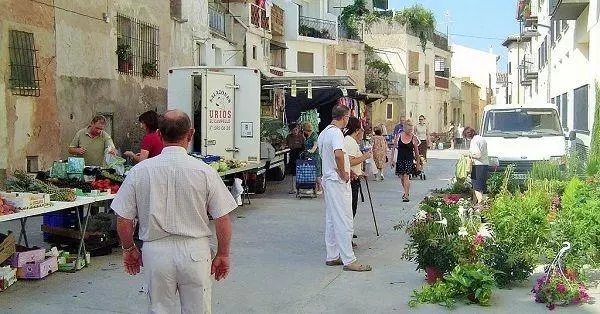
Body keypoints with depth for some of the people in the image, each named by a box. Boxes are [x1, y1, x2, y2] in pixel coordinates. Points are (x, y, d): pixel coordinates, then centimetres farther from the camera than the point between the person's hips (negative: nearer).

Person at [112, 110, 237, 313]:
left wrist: (129, 249, 16)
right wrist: (222, 255, 8)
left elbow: (123, 219, 0)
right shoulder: (204, 171, -9)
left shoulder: (139, 171, -5)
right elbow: (222, 220, -6)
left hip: (156, 251, 1)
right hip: (195, 251, -1)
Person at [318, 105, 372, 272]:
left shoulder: (323, 133, 15)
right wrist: (343, 173, -21)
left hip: (328, 179, 10)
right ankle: (349, 260, -5)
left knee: (331, 220, 14)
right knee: (344, 221, -7)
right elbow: (338, 154, -35)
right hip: (338, 182, -10)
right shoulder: (336, 133, -17)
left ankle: (332, 256, 21)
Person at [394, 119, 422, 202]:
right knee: (401, 177, 9)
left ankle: (407, 196, -12)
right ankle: (406, 192, 33)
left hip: (409, 159, -3)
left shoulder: (414, 138, -3)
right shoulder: (399, 135, 0)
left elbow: (416, 151, 5)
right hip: (400, 159, 3)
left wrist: (418, 163, 9)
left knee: (406, 176, -14)